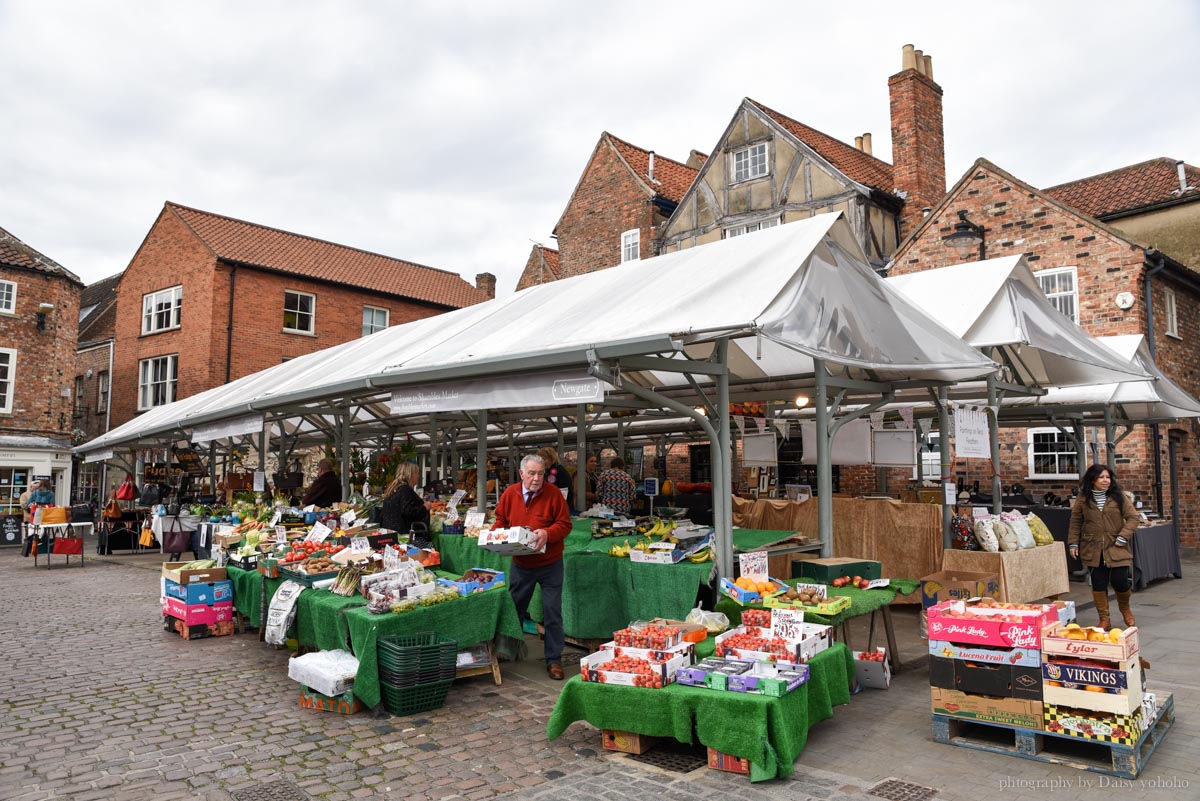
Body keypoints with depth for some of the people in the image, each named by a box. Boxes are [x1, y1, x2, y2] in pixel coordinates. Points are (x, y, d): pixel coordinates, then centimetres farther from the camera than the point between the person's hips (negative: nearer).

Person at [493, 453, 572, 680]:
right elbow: (500, 520, 12)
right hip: (520, 564, 3)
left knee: (552, 614, 2)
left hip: (550, 564, -3)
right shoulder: (510, 493, -2)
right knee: (514, 608, 15)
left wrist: (547, 533, -26)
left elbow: (565, 524, -9)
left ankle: (554, 660, 15)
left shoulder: (553, 493, -11)